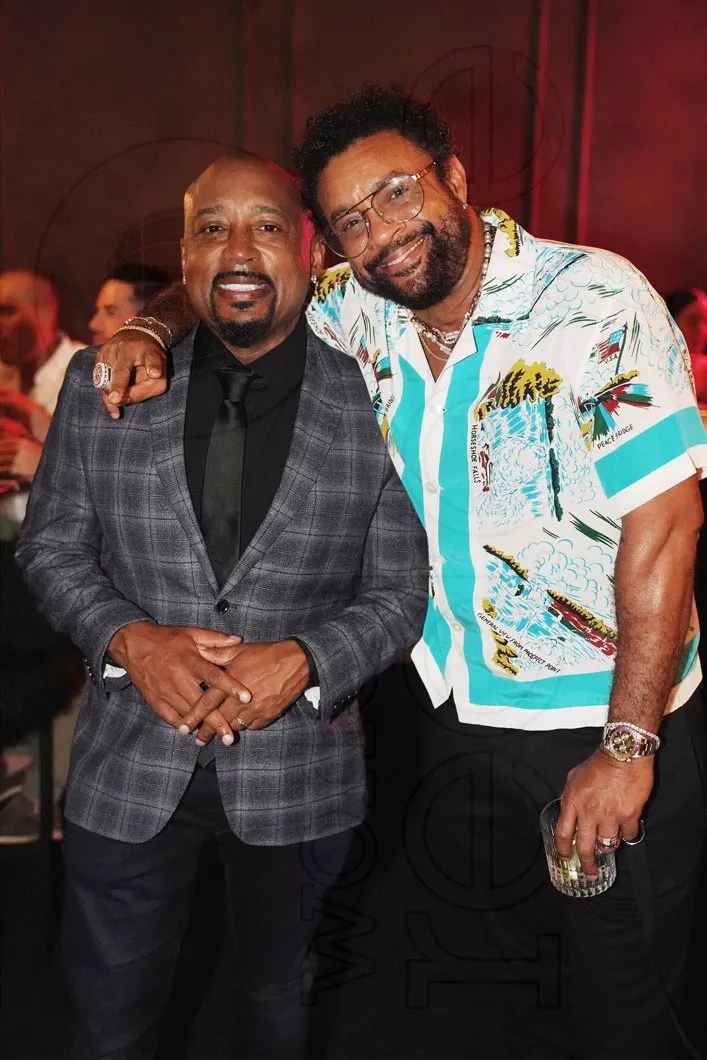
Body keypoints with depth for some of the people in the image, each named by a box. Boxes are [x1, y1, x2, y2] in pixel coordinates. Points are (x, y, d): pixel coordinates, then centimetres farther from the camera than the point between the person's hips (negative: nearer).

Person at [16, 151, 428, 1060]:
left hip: (299, 771, 0)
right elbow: (50, 546, 2)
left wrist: (303, 661, -21)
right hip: (130, 766, 1)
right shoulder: (102, 383, -3)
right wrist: (129, 637, -16)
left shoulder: (371, 406, -8)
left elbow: (400, 593, -3)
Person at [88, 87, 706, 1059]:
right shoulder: (359, 311, -2)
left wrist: (627, 747, -20)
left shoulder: (598, 303, -18)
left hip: (610, 720, -4)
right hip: (460, 712, 5)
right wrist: (154, 328, -10)